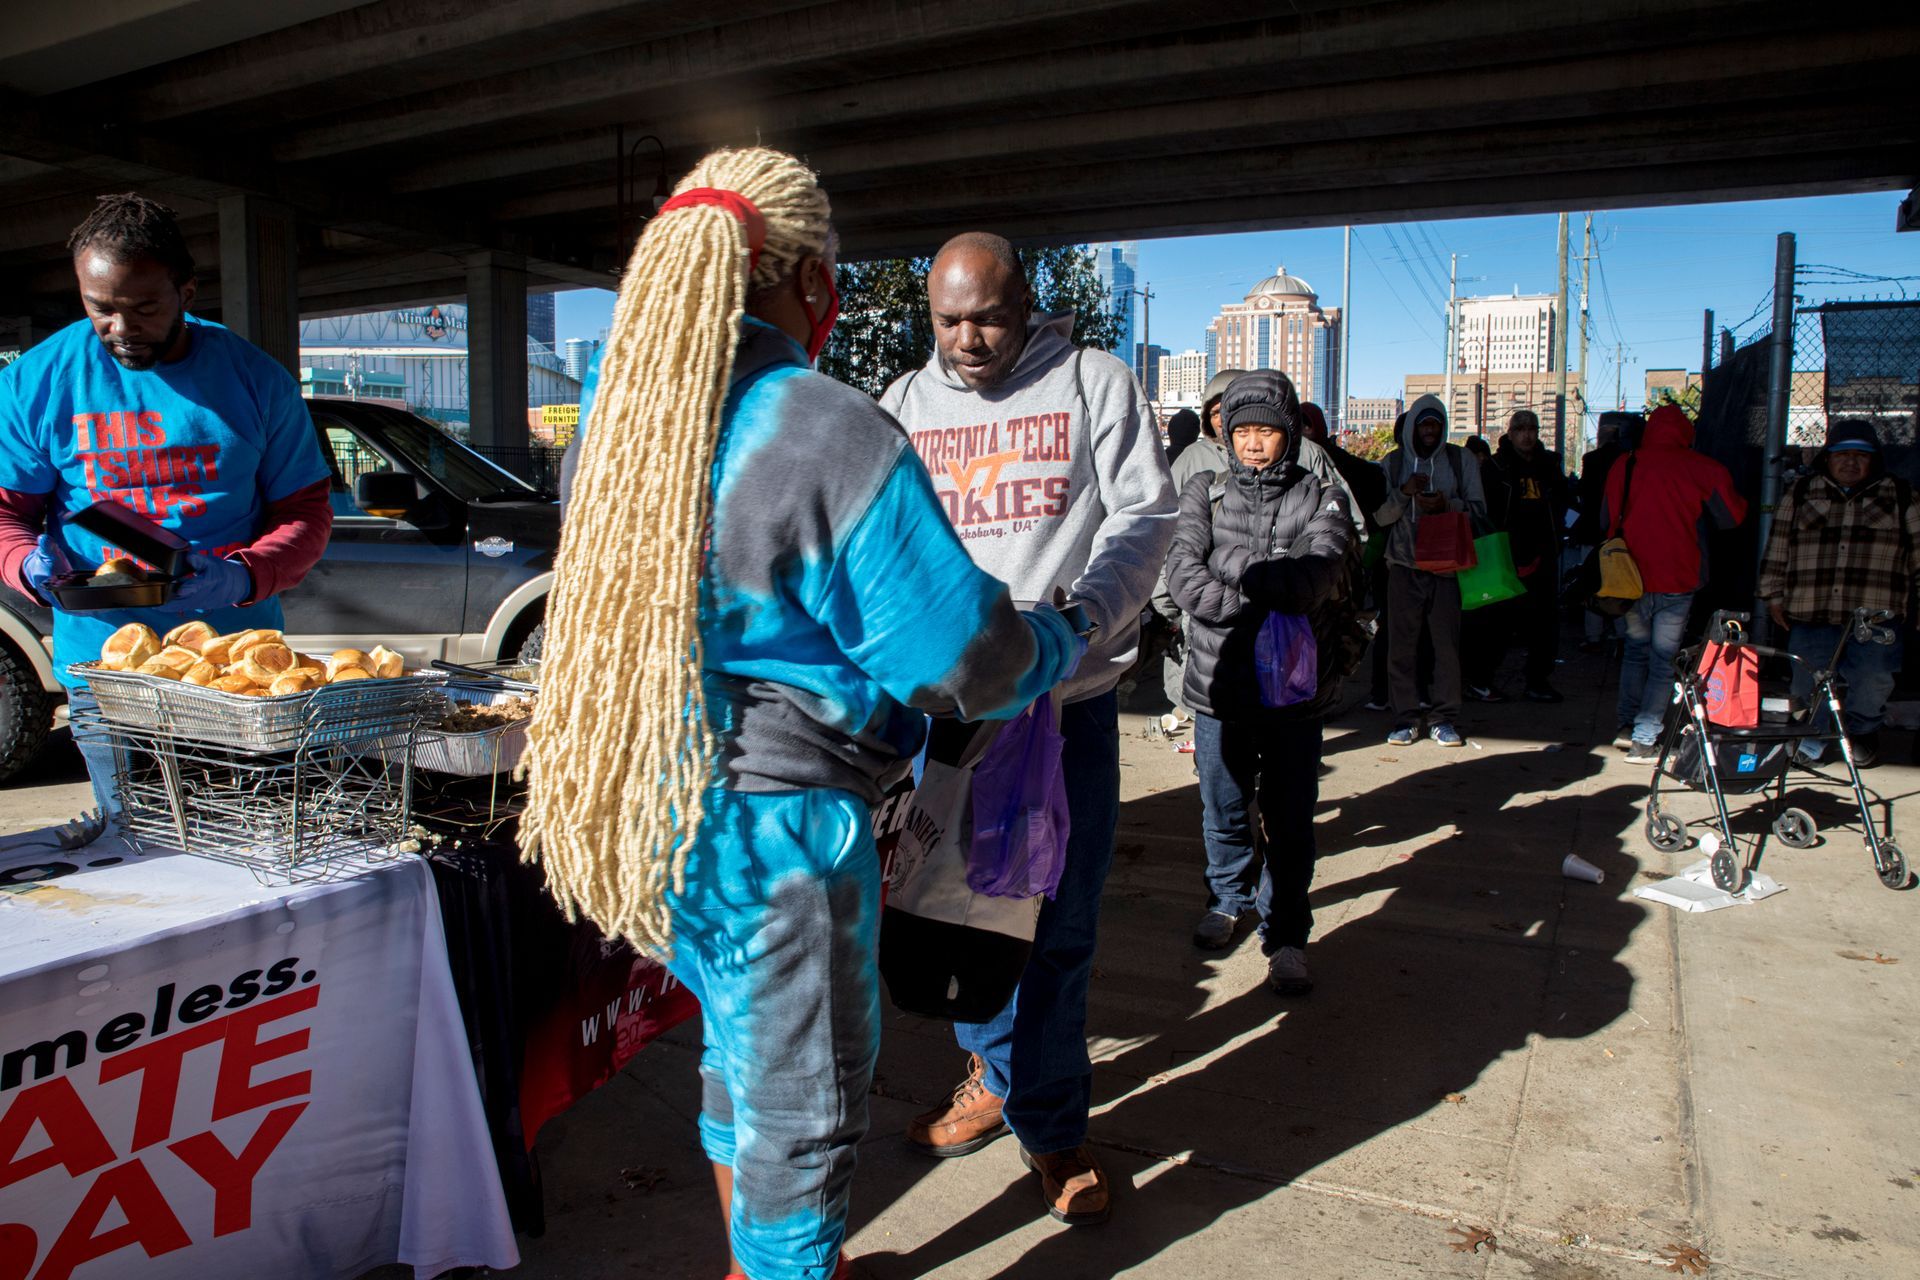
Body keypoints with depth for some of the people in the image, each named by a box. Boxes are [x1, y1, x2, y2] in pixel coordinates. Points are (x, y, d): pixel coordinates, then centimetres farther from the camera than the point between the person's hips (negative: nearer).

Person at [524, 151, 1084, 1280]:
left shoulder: (616, 417, 3)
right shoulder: (838, 437, -21)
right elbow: (972, 662, -17)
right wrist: (1062, 639, 4)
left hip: (656, 799, 9)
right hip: (777, 817, -8)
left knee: (741, 1048, 28)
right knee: (800, 1100, 12)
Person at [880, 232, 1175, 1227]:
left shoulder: (1094, 383, 1)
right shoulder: (905, 406, 9)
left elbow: (1144, 515, -5)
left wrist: (1085, 610, -24)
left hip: (1069, 698, -3)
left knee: (1057, 924, 4)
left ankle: (1049, 1122, 22)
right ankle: (999, 1074, 35)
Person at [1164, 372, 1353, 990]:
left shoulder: (1323, 499, 0)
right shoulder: (1205, 493, 4)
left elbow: (1309, 584, -18)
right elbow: (1182, 577, -12)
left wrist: (1227, 559, -13)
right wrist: (1267, 599, -18)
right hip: (1218, 685, 2)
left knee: (1289, 822, 4)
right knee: (1223, 812, 16)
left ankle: (1286, 936, 20)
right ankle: (1228, 898, 40)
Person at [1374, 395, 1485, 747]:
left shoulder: (1461, 460, 9)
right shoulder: (1392, 464, 9)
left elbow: (1478, 510, 4)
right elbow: (1380, 516, 4)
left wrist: (1447, 505, -14)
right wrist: (1404, 492, -13)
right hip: (1404, 565, 0)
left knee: (1447, 644, -1)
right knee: (1402, 644, -1)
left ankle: (1445, 719, 7)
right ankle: (1406, 718, 6)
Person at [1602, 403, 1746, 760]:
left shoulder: (1624, 466, 0)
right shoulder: (1702, 469, -6)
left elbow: (1606, 521, 8)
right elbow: (1732, 517, 4)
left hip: (1632, 578, 2)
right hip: (1678, 580, -2)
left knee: (1636, 649, 19)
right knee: (1664, 658, 3)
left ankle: (1626, 725, 19)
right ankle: (1644, 740, 1)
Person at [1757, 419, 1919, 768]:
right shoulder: (1800, 493, 12)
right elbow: (1777, 547, 13)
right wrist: (1773, 595, 8)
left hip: (1876, 613, -1)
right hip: (1809, 612, 1)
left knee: (1874, 678, -10)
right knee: (1809, 682, 3)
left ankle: (1861, 731, 19)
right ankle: (1811, 736, 28)